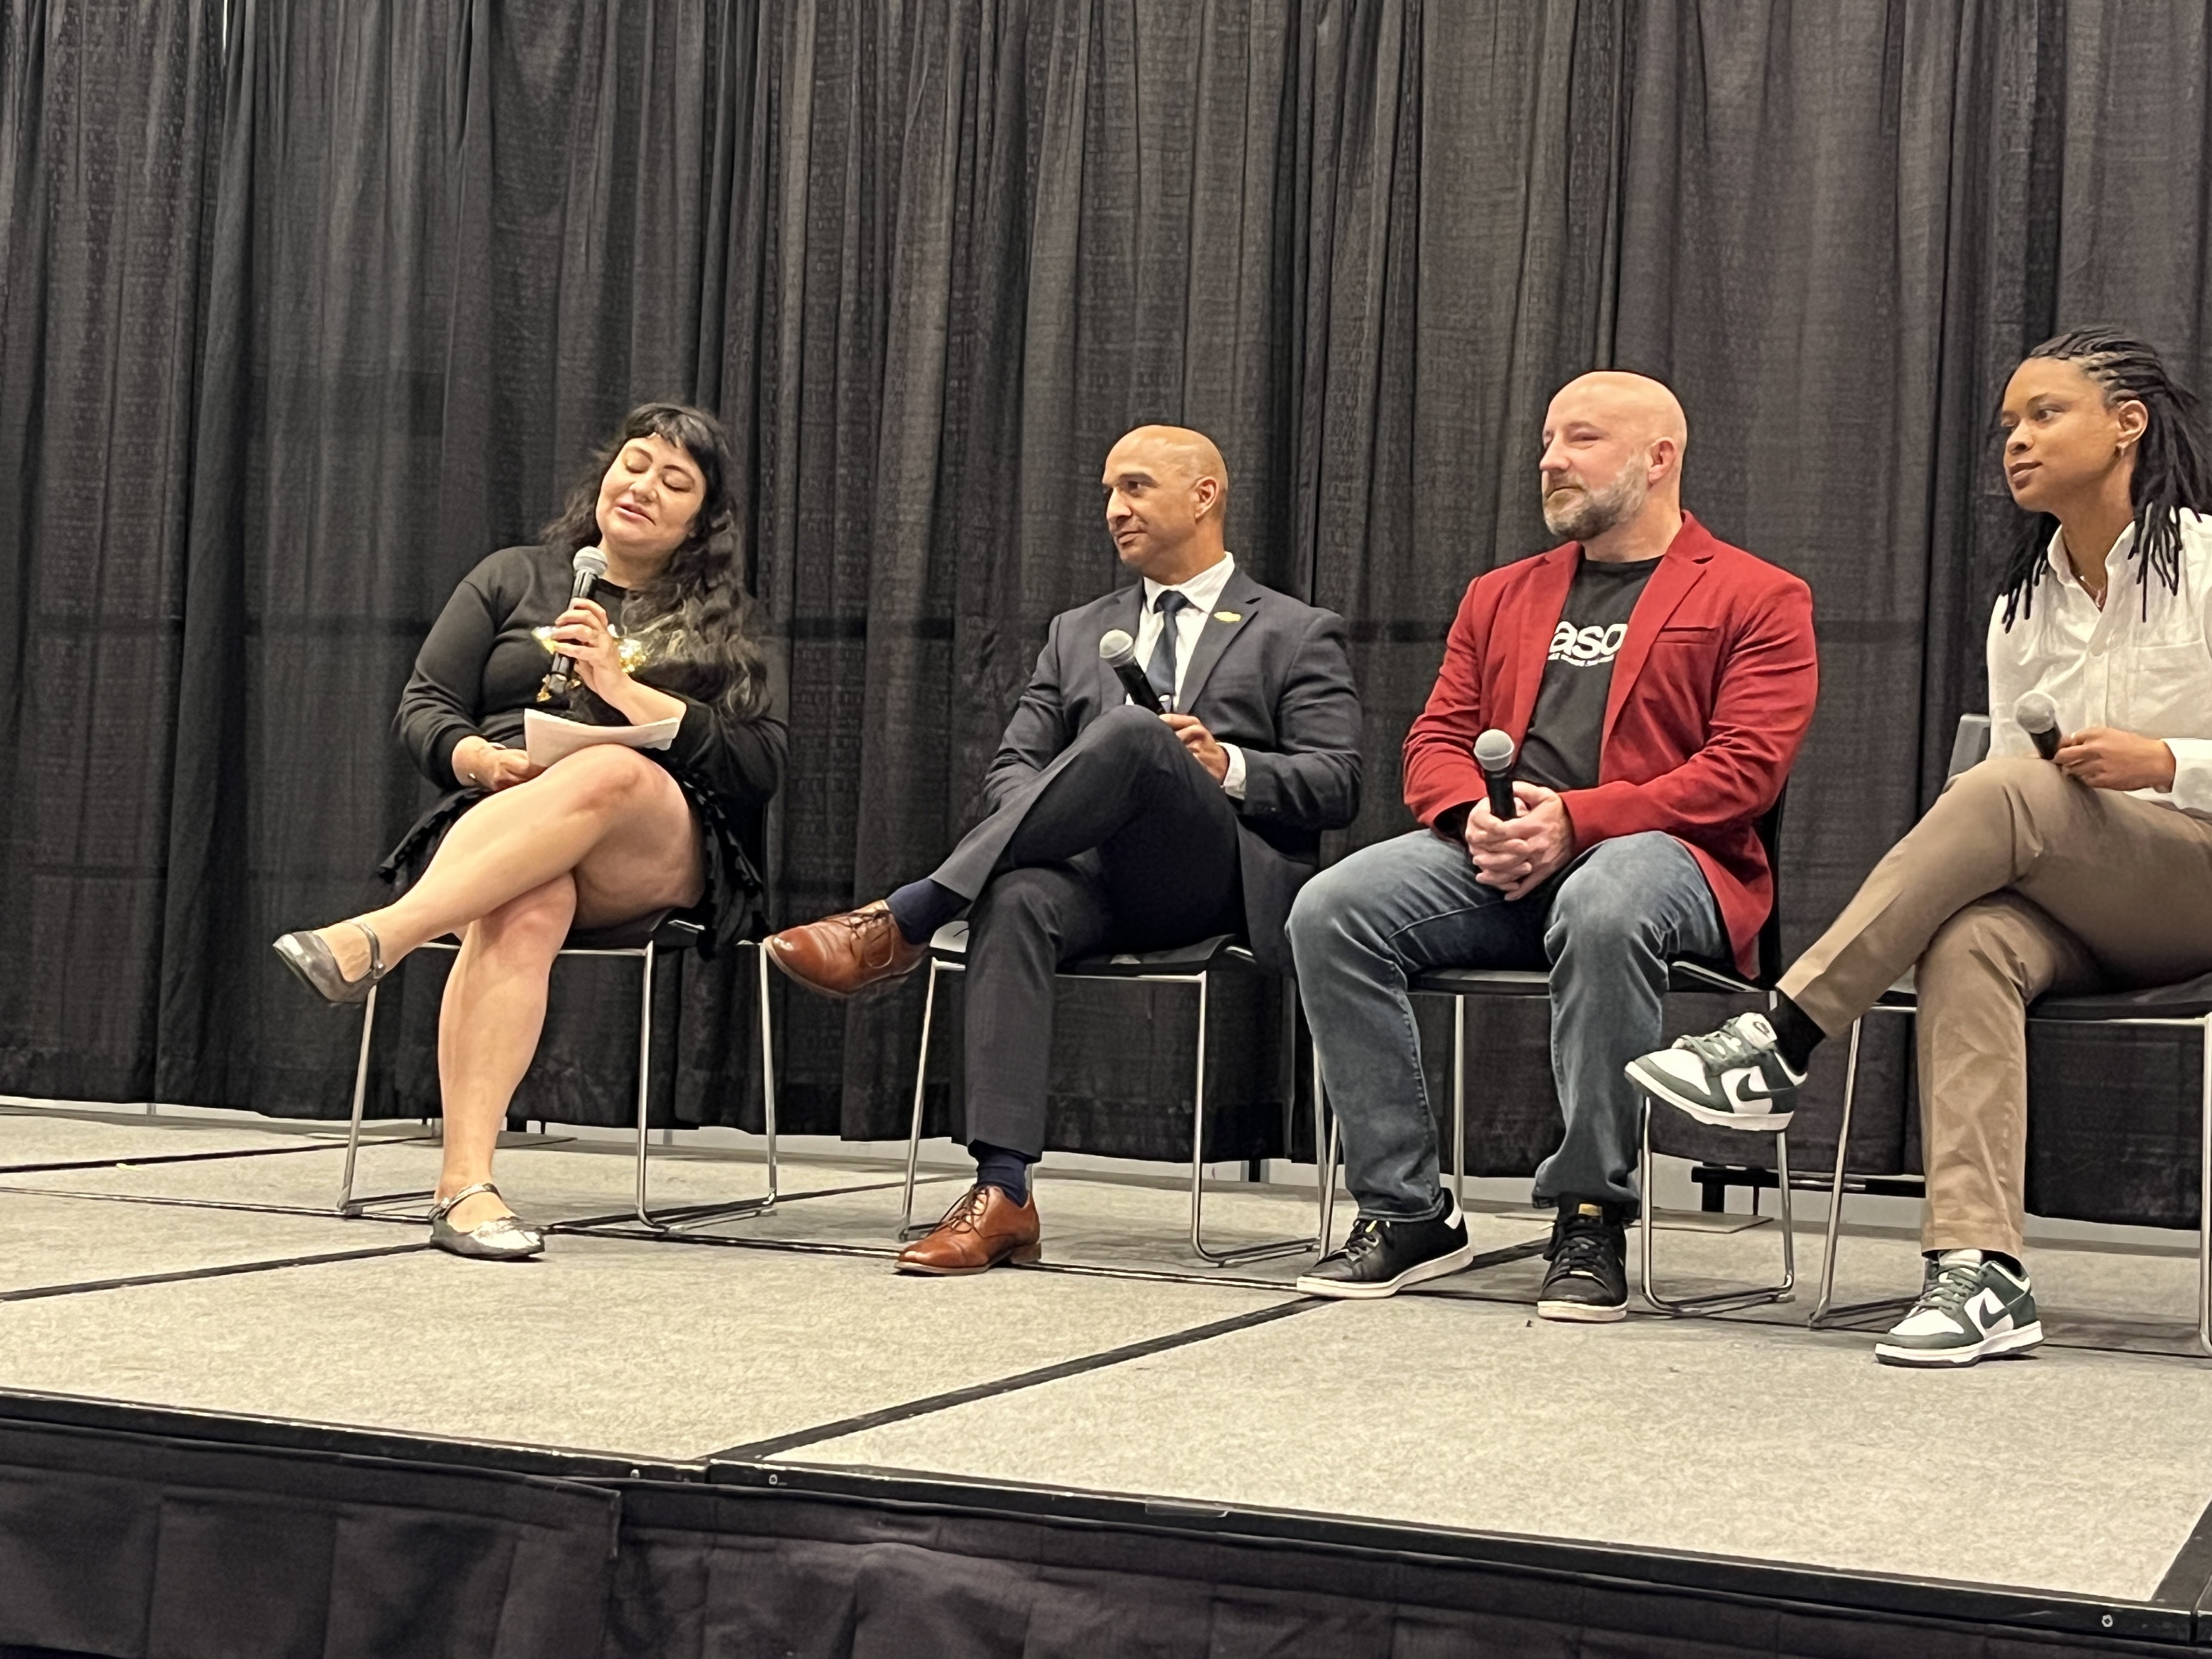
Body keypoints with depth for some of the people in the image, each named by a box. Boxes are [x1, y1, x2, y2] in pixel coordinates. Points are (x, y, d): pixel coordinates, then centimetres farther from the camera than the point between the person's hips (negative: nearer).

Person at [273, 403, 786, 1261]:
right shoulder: (513, 579, 24)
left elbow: (760, 767, 5)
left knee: (611, 774, -39)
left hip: (658, 859, 0)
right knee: (526, 909, -39)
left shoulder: (720, 627, 21)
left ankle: (381, 934, -50)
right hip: (496, 823, 0)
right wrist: (481, 758, -9)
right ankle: (464, 1182, -51)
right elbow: (422, 710, 15)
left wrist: (626, 690, -6)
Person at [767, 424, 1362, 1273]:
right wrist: (1046, 813, -5)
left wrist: (1232, 769, -15)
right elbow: (1011, 766, 19)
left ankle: (902, 921, -34)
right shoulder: (1077, 633, 28)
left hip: (1222, 880, -3)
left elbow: (1337, 786, 4)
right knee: (1014, 899, -35)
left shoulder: (1299, 635, 16)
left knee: (1132, 732, -34)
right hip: (1095, 869, 3)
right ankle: (1002, 1194, -40)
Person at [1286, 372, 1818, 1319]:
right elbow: (1437, 740, 19)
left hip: (1658, 852, -5)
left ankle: (1591, 1222, -27)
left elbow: (1747, 768, -6)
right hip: (1497, 857, 5)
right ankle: (1406, 1213, -15)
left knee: (1601, 911, -41)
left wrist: (1574, 820, -16)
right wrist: (1475, 816, -7)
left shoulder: (1754, 598, 7)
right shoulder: (1502, 597, 25)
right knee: (1330, 910, -21)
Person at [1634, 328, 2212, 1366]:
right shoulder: (2019, 608, 17)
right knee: (1969, 939, -34)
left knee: (2006, 790, -33)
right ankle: (1979, 1272, -45)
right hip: (2066, 911, 4)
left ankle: (1779, 1044, -34)